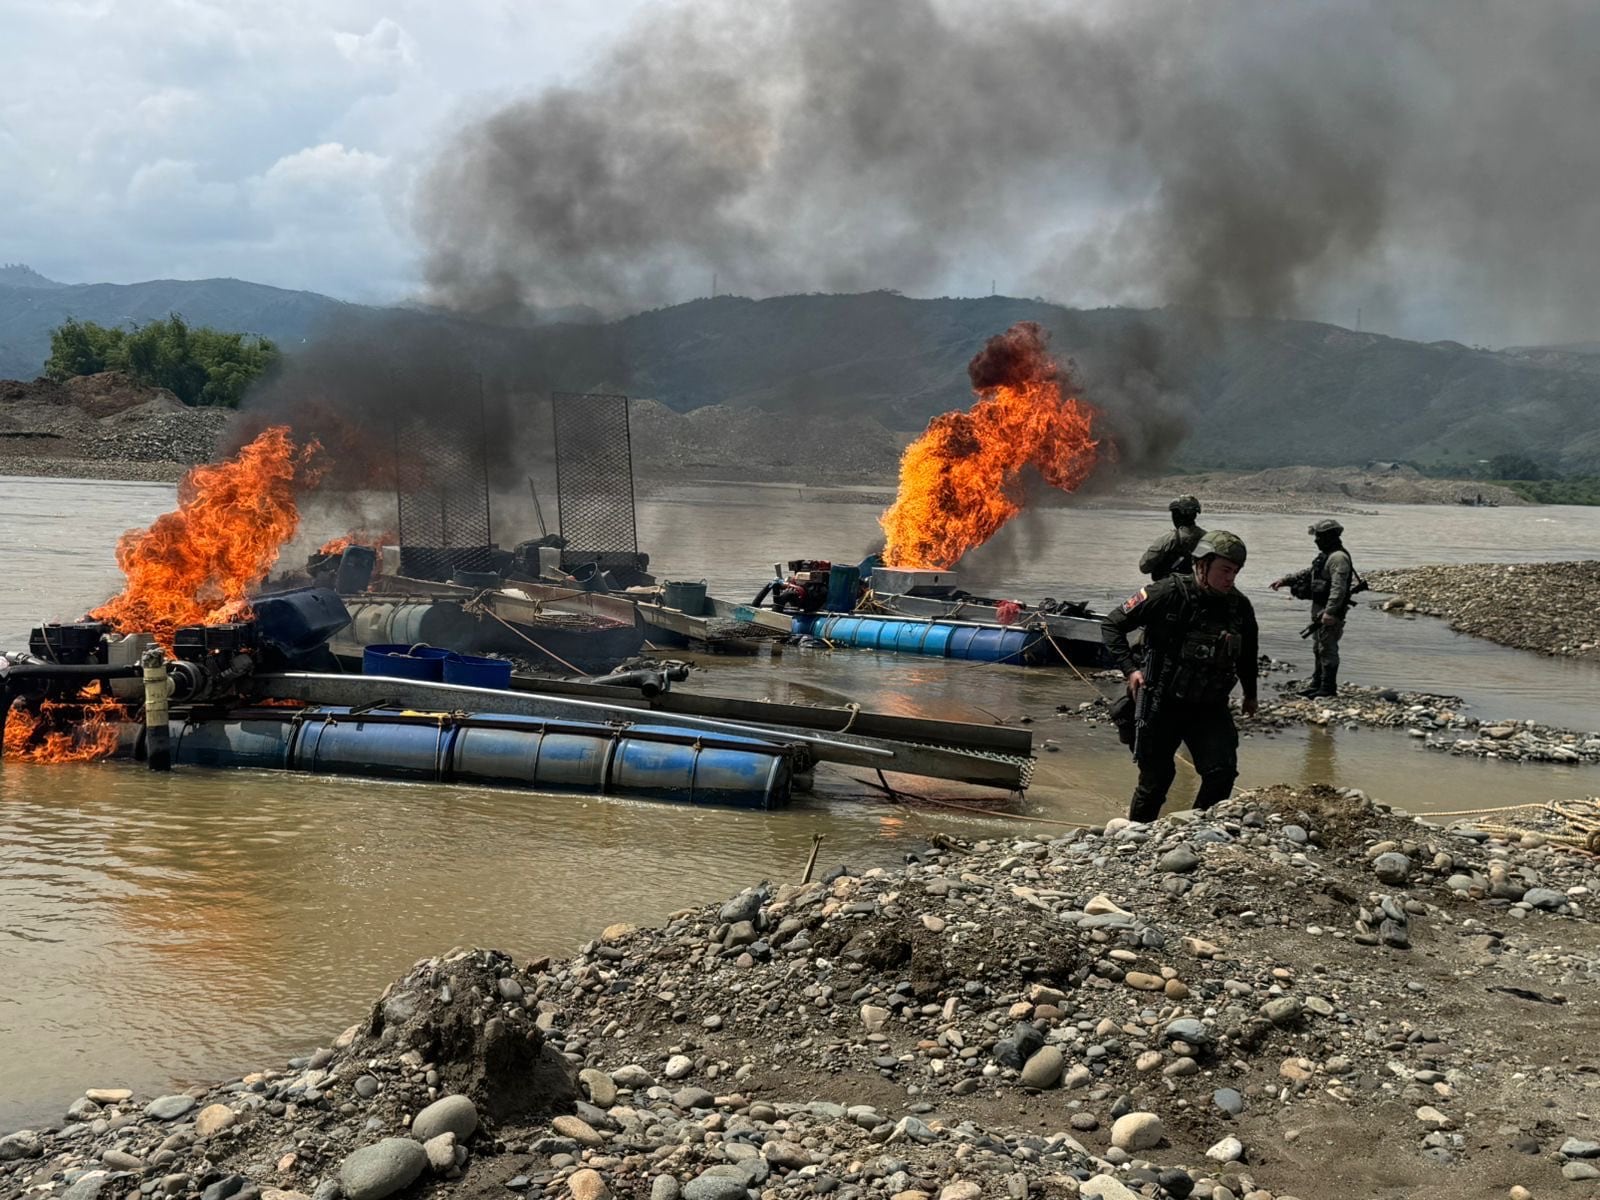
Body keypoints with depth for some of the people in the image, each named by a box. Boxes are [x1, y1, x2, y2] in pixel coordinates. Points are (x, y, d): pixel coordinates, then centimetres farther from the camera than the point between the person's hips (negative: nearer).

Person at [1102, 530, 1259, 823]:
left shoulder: (1239, 607, -1)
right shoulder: (1169, 595, -15)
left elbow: (1247, 653, 20)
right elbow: (1112, 625, -8)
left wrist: (1250, 693, 28)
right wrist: (1130, 668, -18)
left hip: (1210, 707, 3)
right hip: (1162, 703, -3)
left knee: (1222, 772, -14)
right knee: (1156, 779, 5)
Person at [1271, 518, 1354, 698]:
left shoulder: (1339, 558, -18)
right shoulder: (1325, 556, 16)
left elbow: (1338, 588, -26)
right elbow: (1307, 573, 29)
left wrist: (1330, 612, -32)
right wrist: (1284, 580, 26)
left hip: (1330, 613, -11)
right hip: (1319, 609, 11)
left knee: (1327, 650, -6)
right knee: (1318, 649, 16)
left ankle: (1328, 688, -2)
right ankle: (1317, 684, 24)